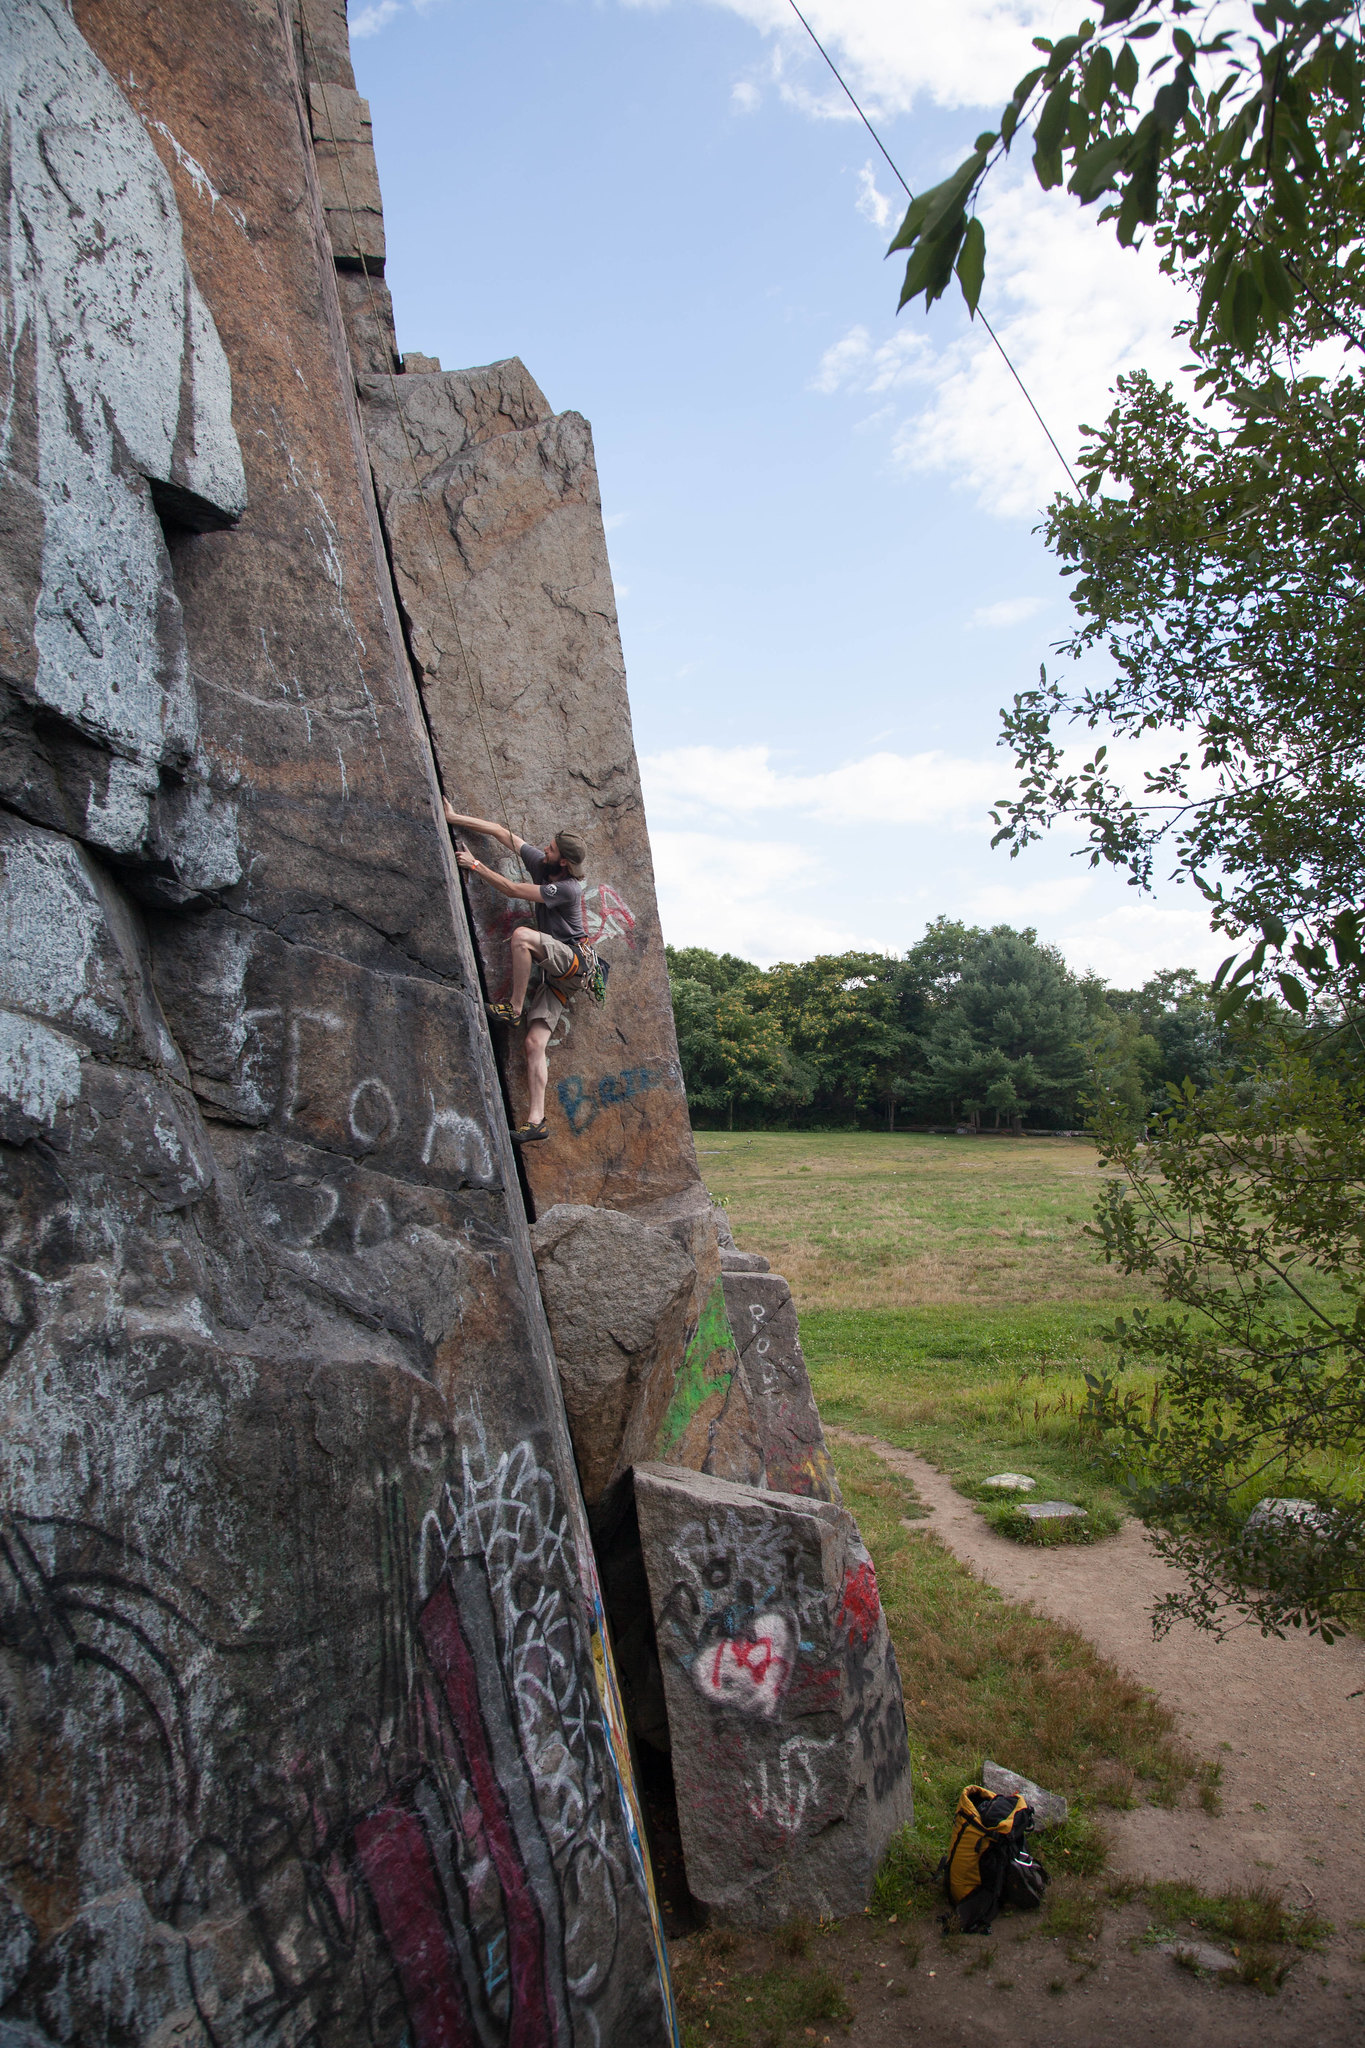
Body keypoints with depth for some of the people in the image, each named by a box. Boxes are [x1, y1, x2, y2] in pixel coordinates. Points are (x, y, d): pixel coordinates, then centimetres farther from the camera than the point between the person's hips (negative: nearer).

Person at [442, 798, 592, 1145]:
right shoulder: (538, 862, 4)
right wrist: (455, 818, 6)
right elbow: (500, 832, 8)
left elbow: (512, 890, -18)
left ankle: (514, 1009, -20)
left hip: (575, 960, -8)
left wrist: (475, 865, -12)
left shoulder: (568, 889, -18)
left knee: (522, 934, -32)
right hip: (555, 971, 8)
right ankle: (536, 1120, -14)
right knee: (535, 1043, -7)